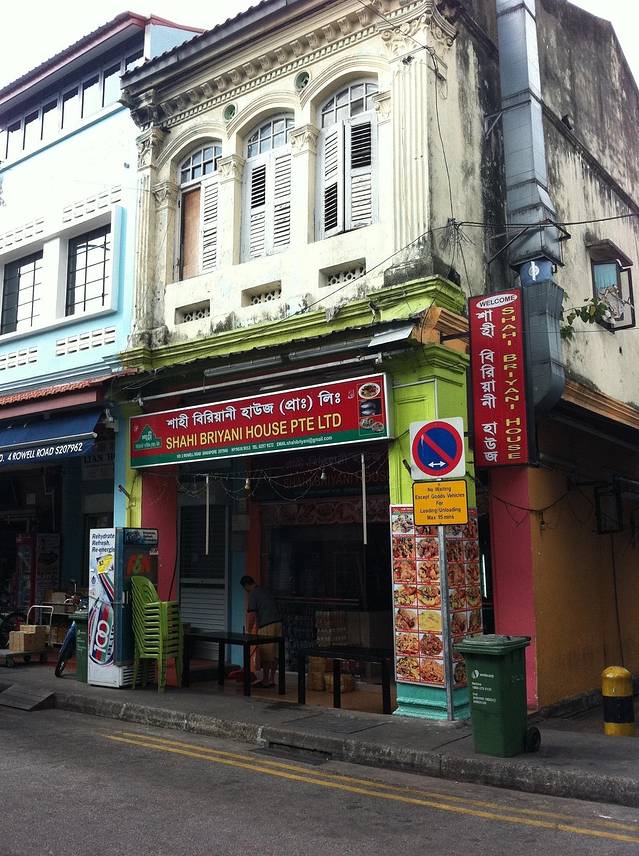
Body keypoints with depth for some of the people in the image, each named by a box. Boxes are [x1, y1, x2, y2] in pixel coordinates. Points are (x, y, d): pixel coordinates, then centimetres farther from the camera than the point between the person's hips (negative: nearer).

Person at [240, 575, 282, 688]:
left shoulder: (253, 594, -7)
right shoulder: (265, 589, 18)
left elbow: (251, 615, -10)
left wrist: (248, 632, -1)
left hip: (267, 626, -8)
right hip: (277, 623, 8)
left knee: (266, 655, 0)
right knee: (273, 654, 11)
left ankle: (266, 680, 6)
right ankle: (271, 679, 16)